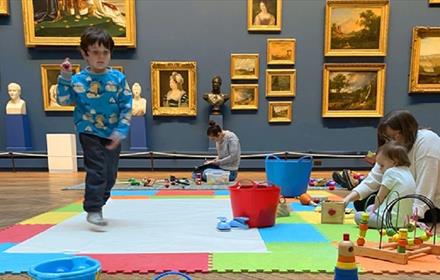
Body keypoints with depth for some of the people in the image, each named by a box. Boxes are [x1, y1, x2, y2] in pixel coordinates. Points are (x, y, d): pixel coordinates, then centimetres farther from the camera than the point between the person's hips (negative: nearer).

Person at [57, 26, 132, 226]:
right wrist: (65, 77, -14)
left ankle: (98, 204, 33)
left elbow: (127, 107, -6)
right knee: (96, 170, -10)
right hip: (89, 133, -2)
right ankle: (93, 210, 1)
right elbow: (63, 101, -4)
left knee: (110, 173, 12)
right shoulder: (78, 80, -4)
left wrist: (120, 131, -13)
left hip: (112, 134, 3)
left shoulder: (118, 78, -5)